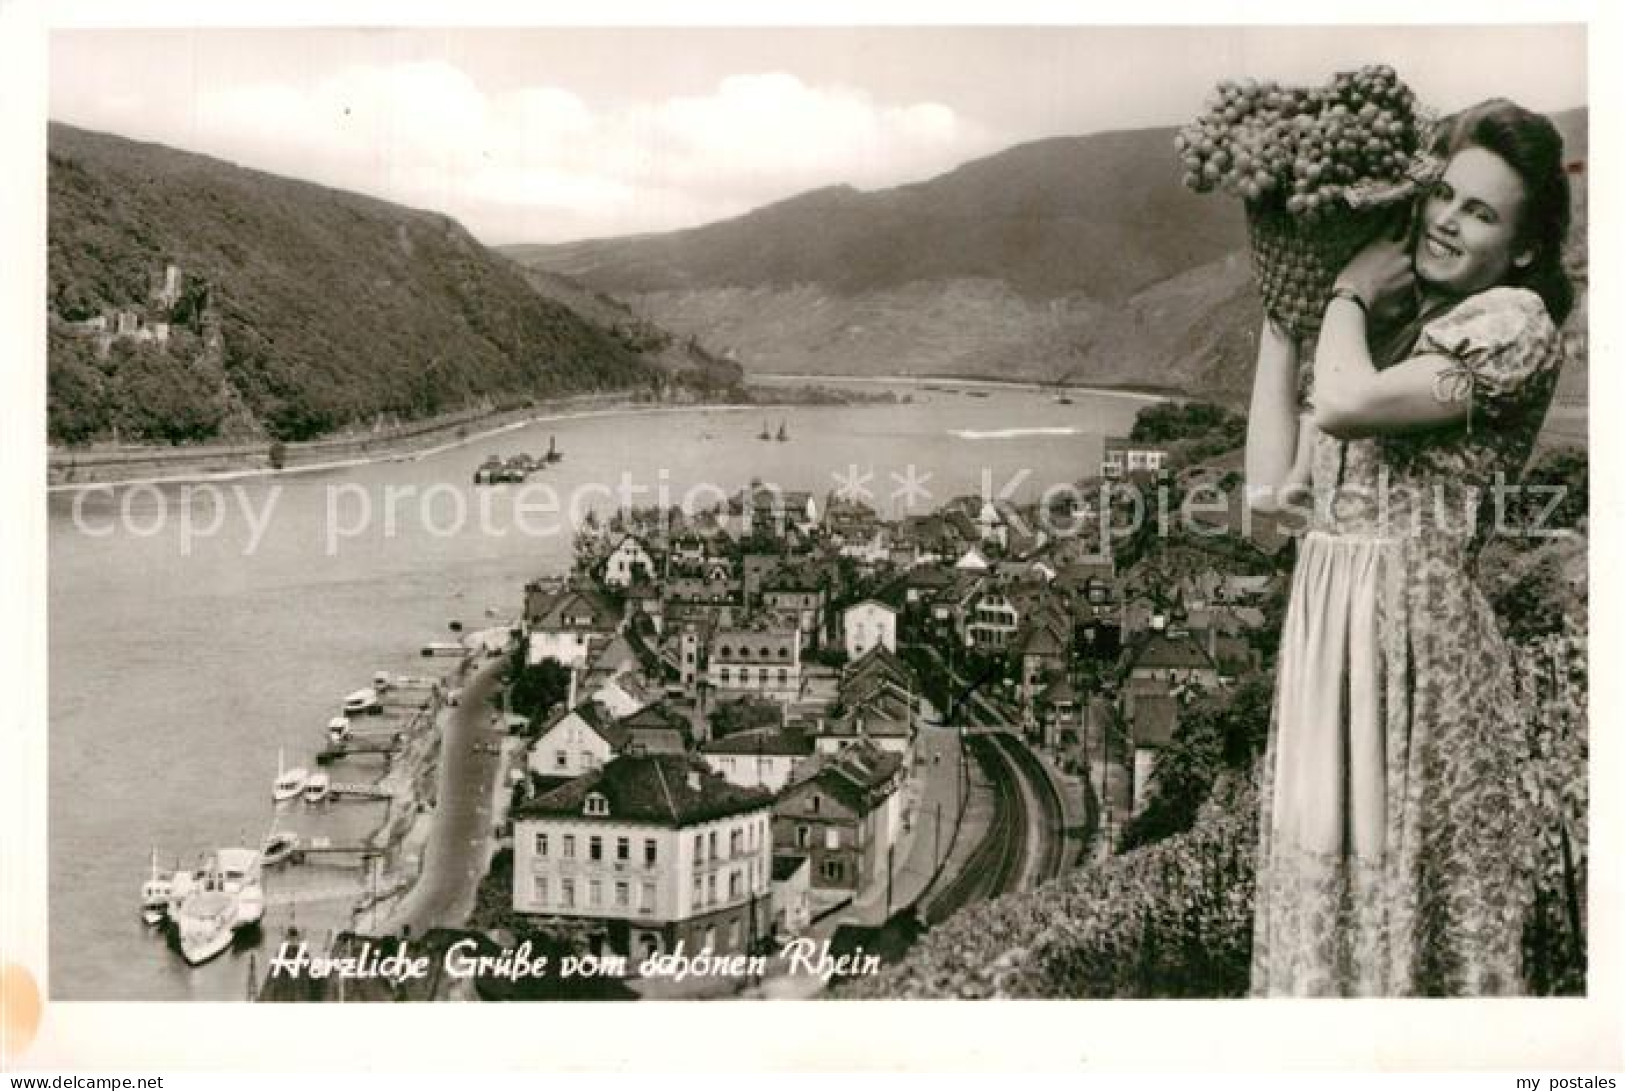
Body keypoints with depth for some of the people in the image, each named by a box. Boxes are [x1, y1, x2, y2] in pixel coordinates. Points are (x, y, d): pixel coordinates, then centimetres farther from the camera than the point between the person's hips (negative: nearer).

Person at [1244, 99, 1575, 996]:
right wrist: (1279, 317, 11)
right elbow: (1272, 484, 8)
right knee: (1319, 869, 12)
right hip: (1324, 622, 7)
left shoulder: (1515, 325, -6)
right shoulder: (1388, 327, 15)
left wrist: (1347, 292, -2)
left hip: (1417, 623, -7)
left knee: (1408, 881, 2)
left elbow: (1345, 404, -21)